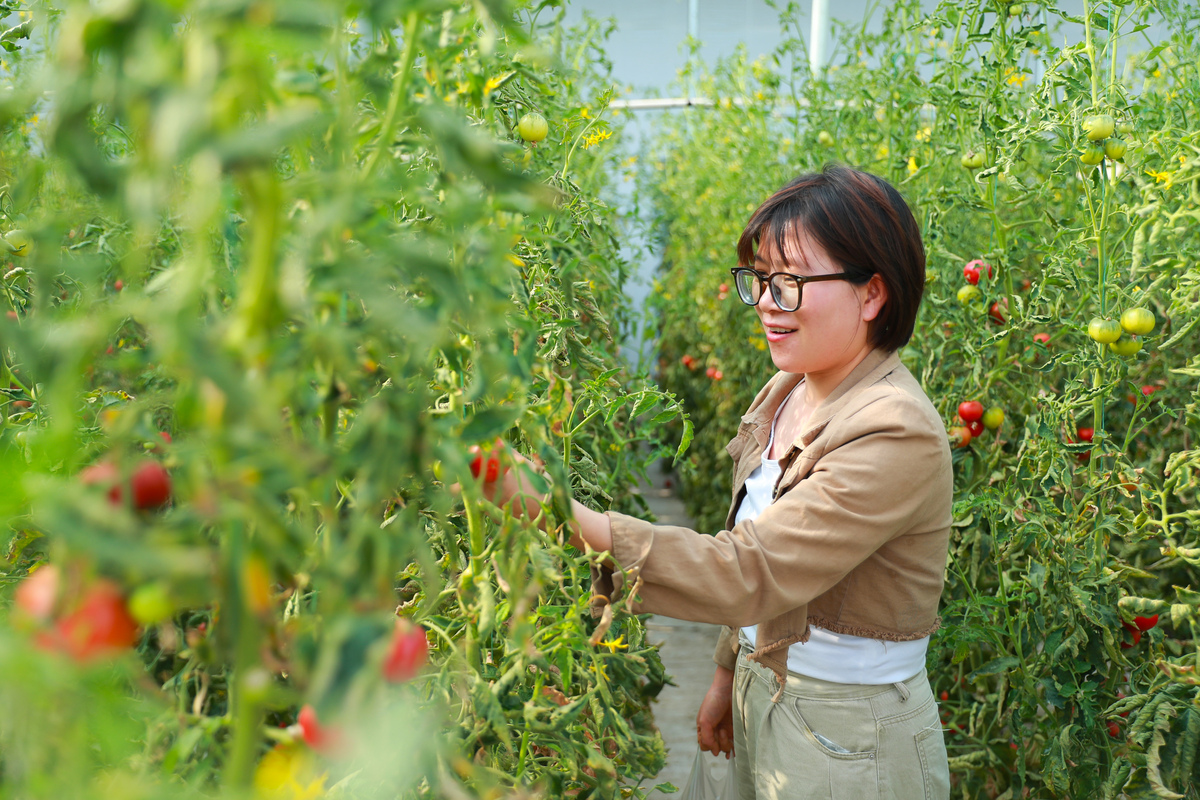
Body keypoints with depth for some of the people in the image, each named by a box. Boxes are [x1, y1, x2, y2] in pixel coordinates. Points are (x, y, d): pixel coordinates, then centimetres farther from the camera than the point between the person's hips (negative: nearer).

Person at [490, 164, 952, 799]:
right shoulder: (785, 392, 1)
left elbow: (746, 573, -33)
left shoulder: (898, 436, -26)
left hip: (847, 744, -7)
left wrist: (554, 509, -38)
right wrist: (728, 675, 16)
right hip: (762, 700, 7)